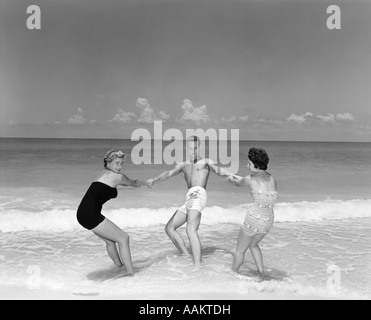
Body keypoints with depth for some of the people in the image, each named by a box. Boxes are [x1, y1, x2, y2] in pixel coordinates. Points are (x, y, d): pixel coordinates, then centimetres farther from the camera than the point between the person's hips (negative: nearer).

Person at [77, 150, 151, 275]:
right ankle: (131, 273, -1)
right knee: (123, 238, -3)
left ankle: (120, 267, 36)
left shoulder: (105, 174, 21)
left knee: (110, 241, 21)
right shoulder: (118, 176, -5)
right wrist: (145, 183, 34)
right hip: (90, 215, -9)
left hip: (83, 213, 10)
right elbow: (135, 183, 13)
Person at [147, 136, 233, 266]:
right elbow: (169, 174, 12)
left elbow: (218, 170, -3)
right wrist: (155, 179, -8)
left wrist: (231, 175, -25)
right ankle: (187, 257, 12)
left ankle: (198, 265, -29)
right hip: (189, 200, 7)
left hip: (198, 194, -7)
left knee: (191, 230, -24)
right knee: (169, 228, 8)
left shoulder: (205, 162, 16)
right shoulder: (183, 165, 28)